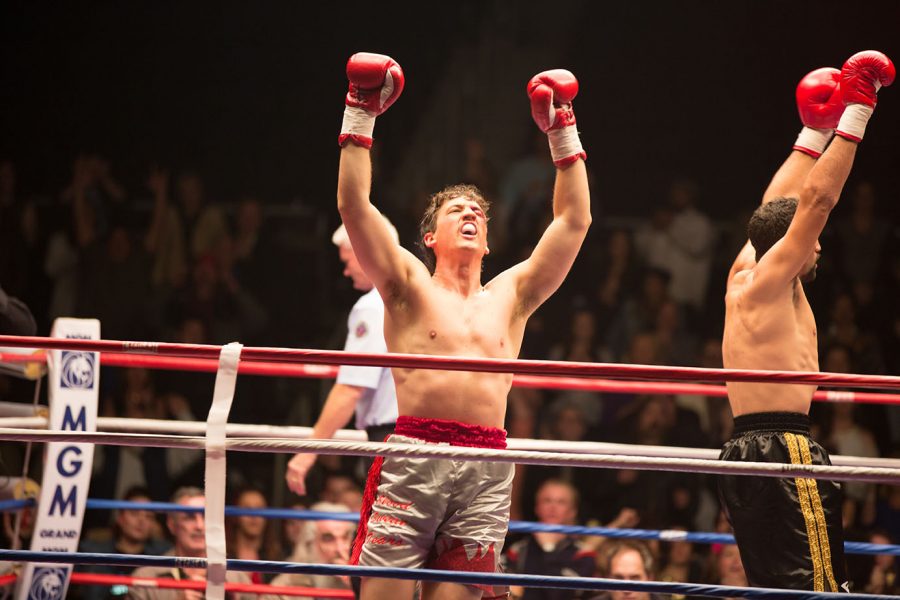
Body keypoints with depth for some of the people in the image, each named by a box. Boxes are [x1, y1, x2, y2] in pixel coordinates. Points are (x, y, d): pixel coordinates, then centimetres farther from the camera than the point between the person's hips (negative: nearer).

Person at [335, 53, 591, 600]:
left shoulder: (510, 297, 19)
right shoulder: (410, 287, 11)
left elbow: (575, 220, 21)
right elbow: (354, 205, 3)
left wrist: (563, 133, 23)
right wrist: (360, 117, 3)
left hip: (486, 470, 3)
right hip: (413, 452, -3)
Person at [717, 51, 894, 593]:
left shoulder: (743, 277, 15)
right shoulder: (771, 279, -7)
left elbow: (779, 208, 28)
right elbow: (817, 201, -11)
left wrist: (816, 131, 33)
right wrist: (855, 112, -7)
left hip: (746, 448, 10)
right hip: (784, 448, -10)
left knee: (773, 588, 11)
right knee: (818, 588, -15)